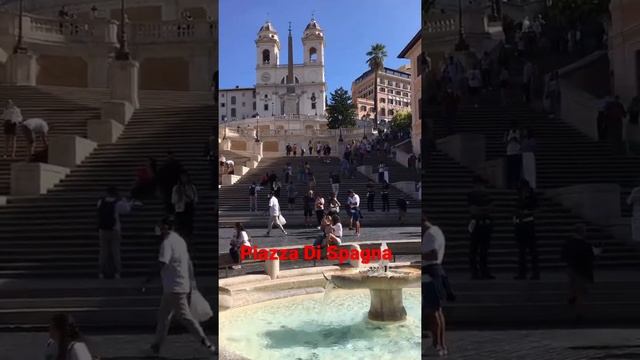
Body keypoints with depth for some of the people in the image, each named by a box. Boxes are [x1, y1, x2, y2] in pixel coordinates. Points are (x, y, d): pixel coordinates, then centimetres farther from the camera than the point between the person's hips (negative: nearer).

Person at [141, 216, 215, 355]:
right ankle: (157, 346, 26)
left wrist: (146, 282, -19)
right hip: (182, 285, 9)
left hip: (174, 288, -9)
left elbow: (160, 266, -24)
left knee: (185, 317, -6)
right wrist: (191, 280, 22)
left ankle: (206, 344, -6)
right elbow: (188, 262, 17)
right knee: (163, 315, 17)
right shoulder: (180, 240, 13)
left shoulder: (167, 242, -15)